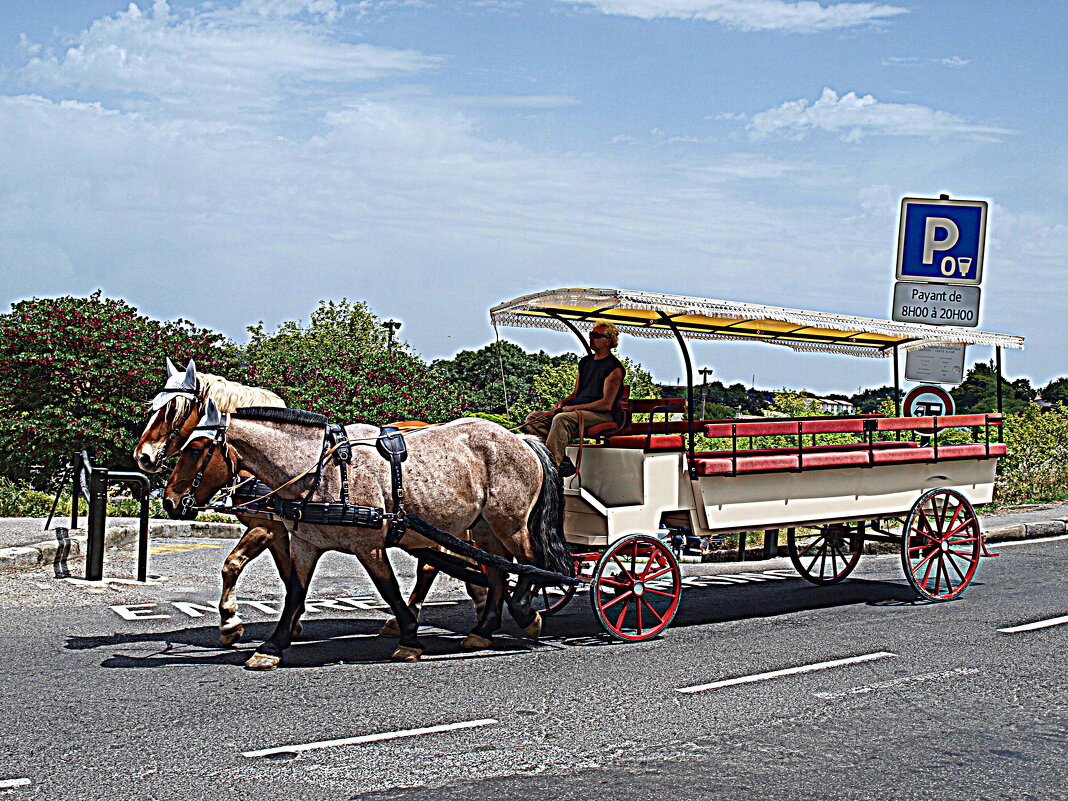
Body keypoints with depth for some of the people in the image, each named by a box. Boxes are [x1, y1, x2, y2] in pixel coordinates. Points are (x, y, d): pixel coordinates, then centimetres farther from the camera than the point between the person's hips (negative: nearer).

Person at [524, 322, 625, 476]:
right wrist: (562, 403, 1)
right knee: (533, 418, -7)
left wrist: (572, 407, -15)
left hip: (602, 415, -9)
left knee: (561, 419, -36)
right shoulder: (585, 362, 20)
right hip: (578, 410, 9)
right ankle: (562, 460, -25)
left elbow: (607, 404, -14)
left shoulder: (614, 368, -6)